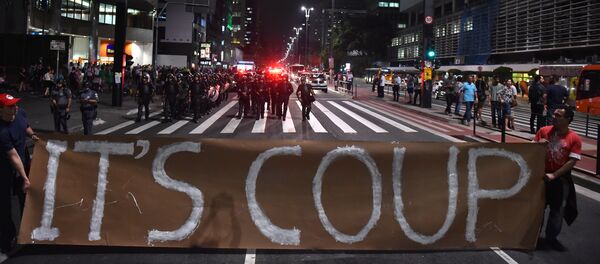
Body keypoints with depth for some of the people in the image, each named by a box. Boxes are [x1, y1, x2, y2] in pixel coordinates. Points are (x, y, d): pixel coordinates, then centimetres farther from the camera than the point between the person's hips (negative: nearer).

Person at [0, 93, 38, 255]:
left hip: (24, 163, 8)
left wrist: (32, 135, -6)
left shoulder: (20, 113, -13)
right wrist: (24, 178, -26)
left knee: (26, 197, 23)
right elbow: (13, 157, -30)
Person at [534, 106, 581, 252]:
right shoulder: (544, 131, -5)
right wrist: (538, 144, -19)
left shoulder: (574, 138, -13)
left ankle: (551, 237, 20)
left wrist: (554, 175, -19)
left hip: (561, 179, -2)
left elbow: (572, 161, -15)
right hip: (541, 175, 2)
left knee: (557, 209, 6)